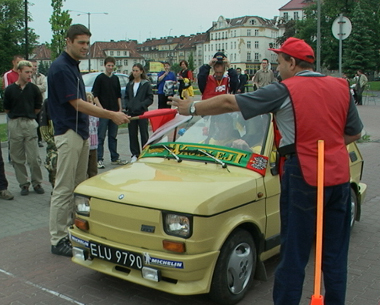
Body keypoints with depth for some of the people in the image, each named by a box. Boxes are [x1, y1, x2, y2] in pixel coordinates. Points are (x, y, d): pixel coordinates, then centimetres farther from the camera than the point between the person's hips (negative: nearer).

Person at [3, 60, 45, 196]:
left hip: (30, 124, 0)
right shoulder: (10, 89, 0)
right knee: (17, 158, 6)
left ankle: (36, 183, 14)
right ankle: (23, 184, 17)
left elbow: (38, 107, 11)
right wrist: (18, 114, 7)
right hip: (15, 125, 0)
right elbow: (6, 109, 9)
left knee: (33, 158, 0)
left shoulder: (33, 89, 2)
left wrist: (28, 114, 9)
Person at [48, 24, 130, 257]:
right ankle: (58, 240, 2)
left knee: (79, 186, 14)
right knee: (64, 189, -5)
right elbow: (77, 104, -19)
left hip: (81, 132, 10)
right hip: (68, 134, -10)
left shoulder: (73, 66, 15)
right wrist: (112, 115, -19)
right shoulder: (60, 68, -14)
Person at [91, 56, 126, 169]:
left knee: (113, 136, 12)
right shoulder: (100, 78, -4)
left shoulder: (116, 79, 12)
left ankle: (115, 158, 18)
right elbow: (95, 95, -8)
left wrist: (120, 109, 9)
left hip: (114, 112, 5)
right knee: (101, 137, -2)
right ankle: (99, 160, 2)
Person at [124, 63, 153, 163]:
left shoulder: (146, 84, -2)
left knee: (144, 134, 2)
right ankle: (135, 154, 17)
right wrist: (128, 105, -2)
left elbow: (150, 99, -5)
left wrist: (140, 105, -15)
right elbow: (126, 97, 17)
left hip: (142, 113, -4)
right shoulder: (129, 84, 11)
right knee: (132, 134, 7)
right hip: (131, 113, 4)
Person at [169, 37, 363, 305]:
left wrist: (192, 108, 4)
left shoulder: (285, 91, -9)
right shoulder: (341, 87, 6)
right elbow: (355, 132, 14)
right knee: (335, 253, 15)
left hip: (303, 176, -5)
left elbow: (229, 103, -7)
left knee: (295, 252, 5)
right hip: (340, 176, 5)